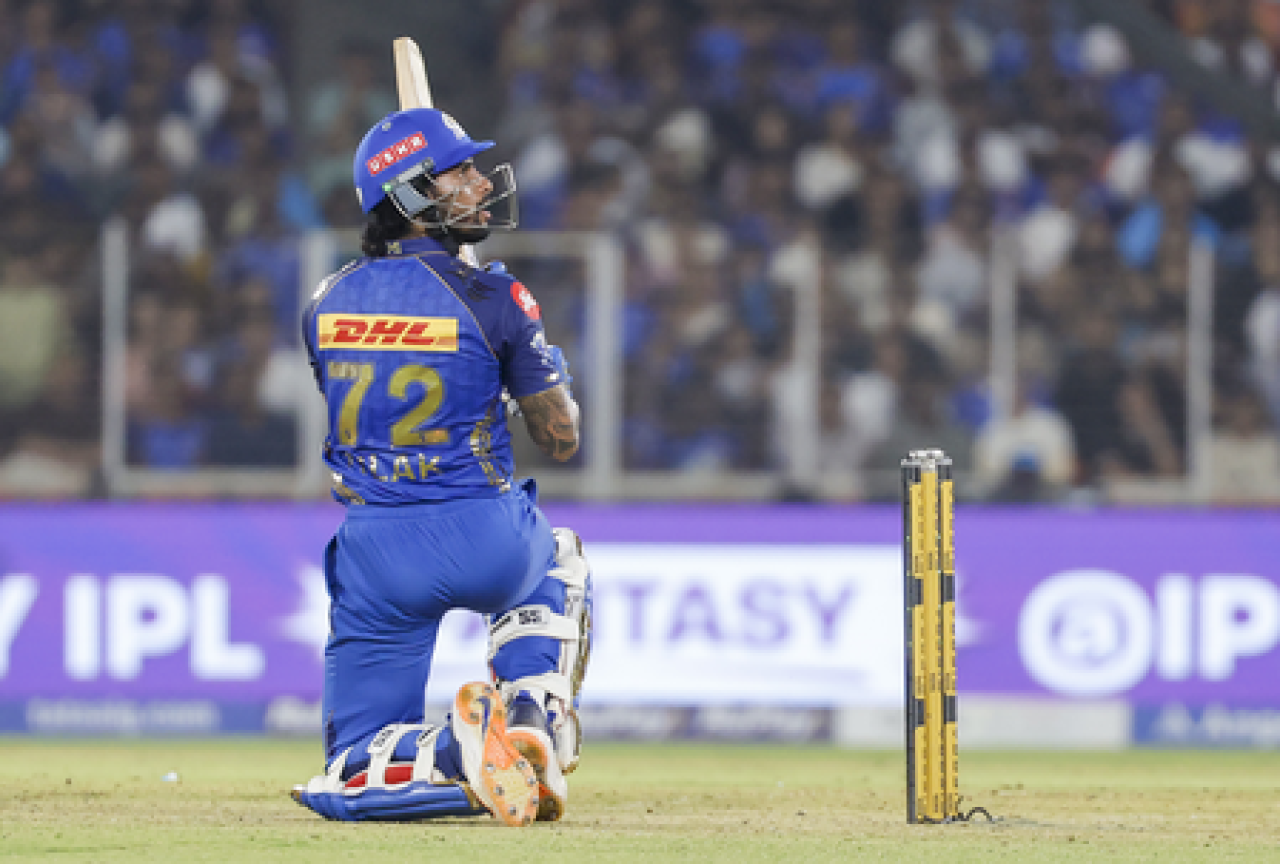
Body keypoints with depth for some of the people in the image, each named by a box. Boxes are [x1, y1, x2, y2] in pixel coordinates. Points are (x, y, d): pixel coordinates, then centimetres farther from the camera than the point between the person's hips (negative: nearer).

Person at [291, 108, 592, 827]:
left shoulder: (328, 305, 5)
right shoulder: (491, 296, -8)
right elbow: (562, 439, 0)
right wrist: (539, 350, 17)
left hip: (376, 554, 2)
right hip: (489, 545, -2)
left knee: (350, 773, 8)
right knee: (559, 567, 38)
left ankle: (459, 749, -25)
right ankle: (536, 721, 10)